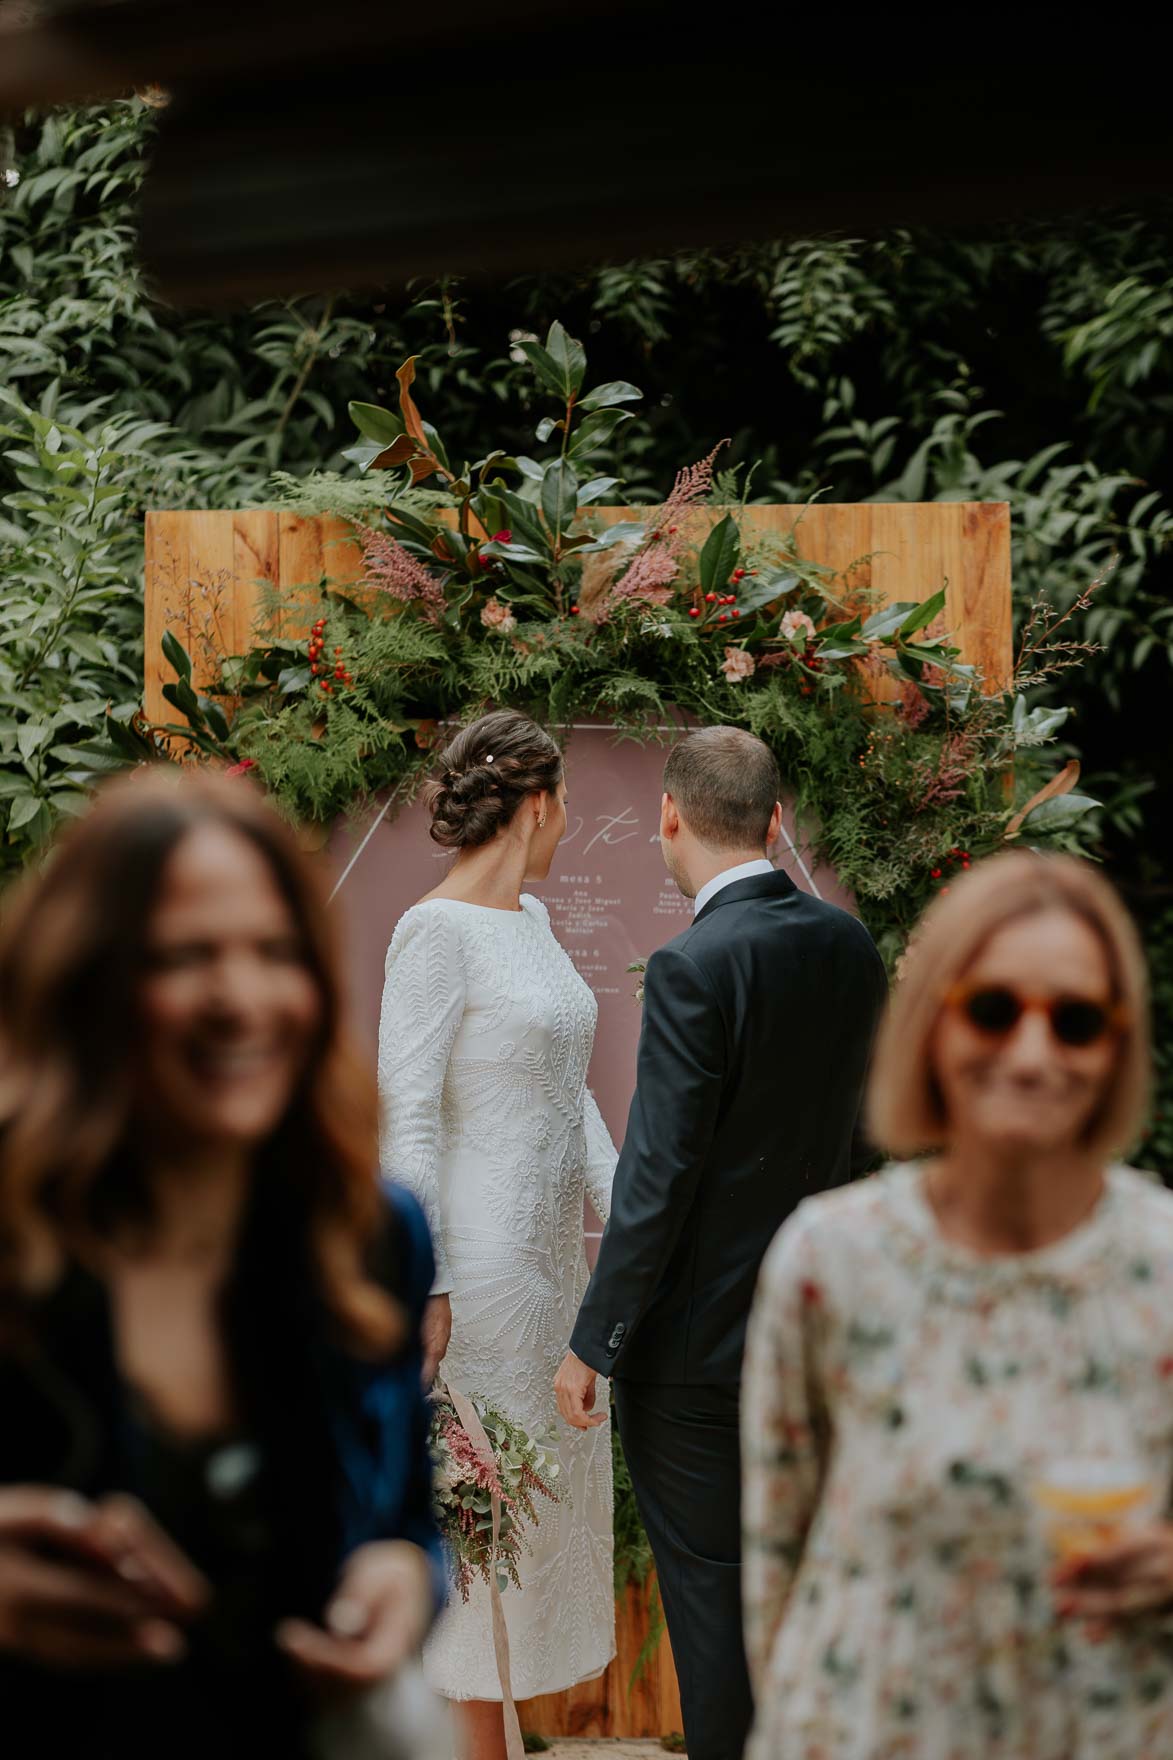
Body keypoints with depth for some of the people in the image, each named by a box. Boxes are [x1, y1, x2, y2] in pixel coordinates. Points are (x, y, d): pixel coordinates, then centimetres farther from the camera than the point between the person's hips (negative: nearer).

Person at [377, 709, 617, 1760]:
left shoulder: (532, 920, 11)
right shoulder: (437, 931, -15)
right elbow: (408, 1119, -18)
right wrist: (422, 1288, -20)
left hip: (551, 1253, 9)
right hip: (480, 1257, -9)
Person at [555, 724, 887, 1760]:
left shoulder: (695, 968, -21)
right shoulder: (851, 947, 1)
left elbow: (658, 1177, -21)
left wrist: (593, 1345, -13)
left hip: (695, 1340, -7)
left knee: (709, 1589, 6)